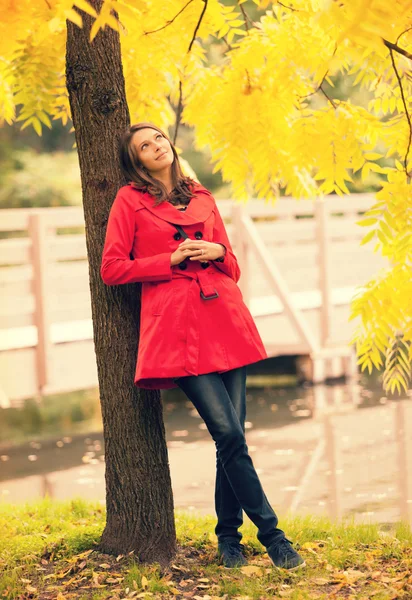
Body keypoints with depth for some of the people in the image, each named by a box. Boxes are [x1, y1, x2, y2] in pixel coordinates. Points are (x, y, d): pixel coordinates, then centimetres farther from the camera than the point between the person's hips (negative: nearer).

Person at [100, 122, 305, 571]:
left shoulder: (202, 198, 18)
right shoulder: (130, 201, 6)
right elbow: (111, 268, -1)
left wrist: (217, 253, 0)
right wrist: (172, 260, -6)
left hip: (224, 321, 4)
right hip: (176, 326, -4)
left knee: (231, 436, 0)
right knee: (228, 433, -12)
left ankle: (229, 537, 14)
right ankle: (272, 534, -4)